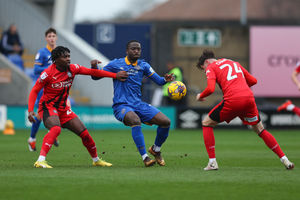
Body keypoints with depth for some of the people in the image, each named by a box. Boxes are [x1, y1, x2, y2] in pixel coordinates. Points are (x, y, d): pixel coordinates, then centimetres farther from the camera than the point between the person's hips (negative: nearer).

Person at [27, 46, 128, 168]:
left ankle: (96, 160, 27)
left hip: (63, 108, 6)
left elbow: (92, 72, 4)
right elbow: (35, 91, -11)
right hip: (48, 107, -6)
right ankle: (40, 160, -43)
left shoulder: (72, 69, -3)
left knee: (84, 133, 4)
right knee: (56, 129, -36)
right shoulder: (48, 73, -17)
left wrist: (115, 75, 2)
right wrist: (30, 111, -22)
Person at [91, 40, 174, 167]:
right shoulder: (116, 64, 2)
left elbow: (158, 80, 11)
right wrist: (94, 67, -15)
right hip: (121, 105, -5)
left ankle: (156, 149, 18)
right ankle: (144, 157, -34)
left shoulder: (143, 65, 11)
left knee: (166, 122, -9)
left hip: (138, 104, 5)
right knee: (135, 120, -37)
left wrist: (166, 80, -12)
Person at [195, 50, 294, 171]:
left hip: (232, 101, -5)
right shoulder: (234, 63, 29)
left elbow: (210, 89, -6)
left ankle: (212, 162, 5)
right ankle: (284, 160, 13)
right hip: (249, 98, 5)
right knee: (260, 130, 21)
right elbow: (253, 80, 29)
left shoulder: (211, 67, 11)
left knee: (206, 124, 14)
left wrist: (200, 96, 13)